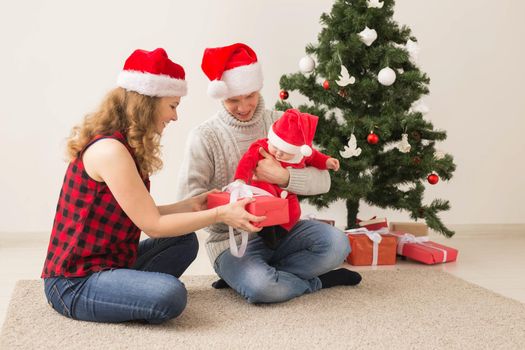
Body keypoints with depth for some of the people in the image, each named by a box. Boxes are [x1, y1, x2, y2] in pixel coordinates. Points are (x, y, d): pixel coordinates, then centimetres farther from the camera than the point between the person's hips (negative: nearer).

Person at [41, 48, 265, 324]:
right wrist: (220, 214, -14)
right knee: (170, 296, -29)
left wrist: (190, 205, 5)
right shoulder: (110, 150, -21)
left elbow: (141, 214, 7)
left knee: (184, 242, 12)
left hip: (107, 261, 10)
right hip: (74, 283, -10)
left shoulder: (125, 146, 9)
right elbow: (153, 225, -18)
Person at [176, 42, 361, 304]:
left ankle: (248, 275, -9)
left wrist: (283, 177, -24)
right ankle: (319, 281, -3)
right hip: (233, 240, -3)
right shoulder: (204, 137, -6)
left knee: (337, 243, -22)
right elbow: (189, 198, -13)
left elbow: (322, 181, -5)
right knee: (261, 288, -34)